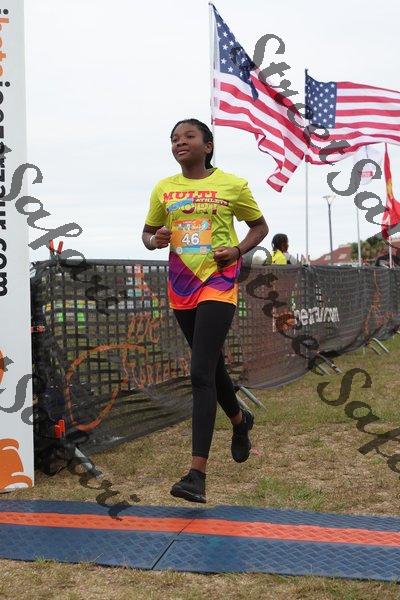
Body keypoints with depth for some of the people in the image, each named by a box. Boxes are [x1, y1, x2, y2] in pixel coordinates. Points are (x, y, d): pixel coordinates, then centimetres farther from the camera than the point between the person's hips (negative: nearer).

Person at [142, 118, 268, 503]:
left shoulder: (232, 185, -2)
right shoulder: (163, 189, 7)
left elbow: (259, 226, 9)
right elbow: (148, 233, 17)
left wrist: (238, 249, -10)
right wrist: (156, 240, -7)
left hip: (218, 282, -5)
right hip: (181, 284, 5)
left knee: (201, 373, -15)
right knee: (212, 366, 18)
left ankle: (197, 474, -15)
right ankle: (240, 420, 49)